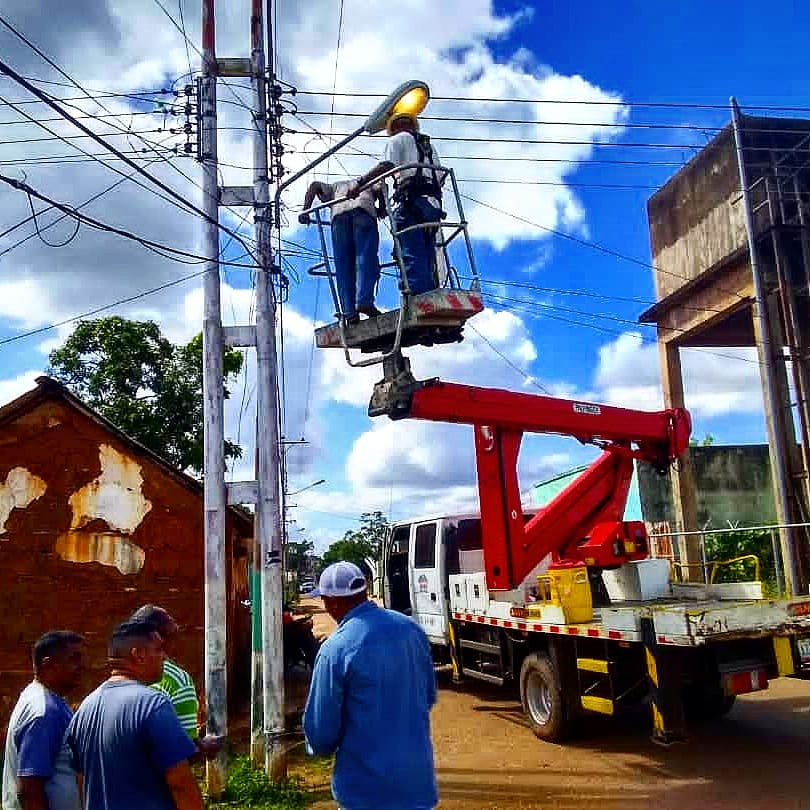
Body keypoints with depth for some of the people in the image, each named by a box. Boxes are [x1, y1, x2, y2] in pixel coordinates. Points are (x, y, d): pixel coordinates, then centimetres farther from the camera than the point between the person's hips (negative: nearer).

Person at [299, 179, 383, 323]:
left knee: (343, 265, -3)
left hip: (339, 213, 1)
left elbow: (315, 186, 22)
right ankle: (364, 301, -31)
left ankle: (349, 312, -16)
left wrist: (305, 210, 13)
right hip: (364, 209, -1)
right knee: (367, 259, -10)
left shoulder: (335, 187, 41)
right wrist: (381, 209, 26)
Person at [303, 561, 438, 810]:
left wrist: (320, 746, 9)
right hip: (419, 773, 5)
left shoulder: (335, 649, -20)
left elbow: (320, 727, -13)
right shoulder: (411, 628, -3)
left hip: (366, 785, -5)